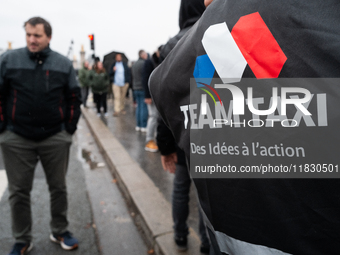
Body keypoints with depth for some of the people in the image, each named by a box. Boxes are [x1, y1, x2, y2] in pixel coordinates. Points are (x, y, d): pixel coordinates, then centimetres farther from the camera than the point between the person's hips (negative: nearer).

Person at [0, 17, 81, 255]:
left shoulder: (64, 64, 2)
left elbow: (74, 97, 5)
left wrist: (70, 128, 0)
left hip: (55, 138, 1)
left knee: (59, 188, 11)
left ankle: (60, 232, 31)